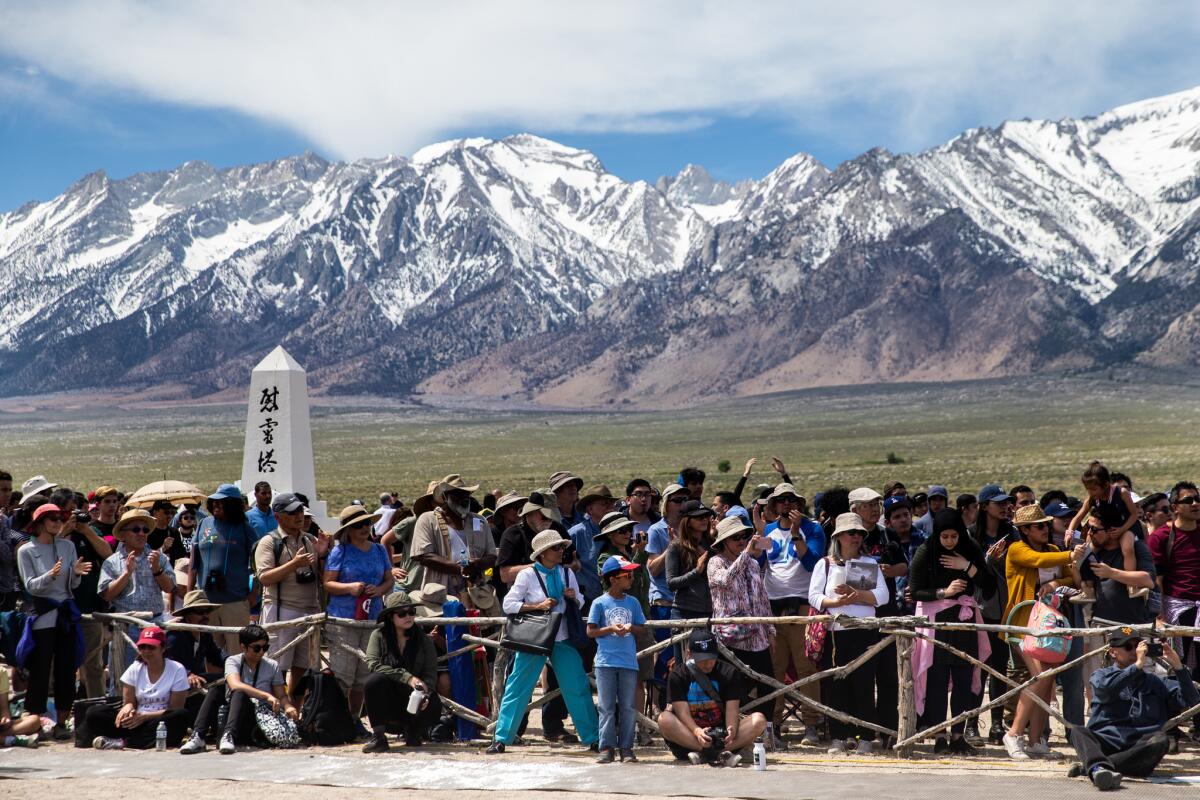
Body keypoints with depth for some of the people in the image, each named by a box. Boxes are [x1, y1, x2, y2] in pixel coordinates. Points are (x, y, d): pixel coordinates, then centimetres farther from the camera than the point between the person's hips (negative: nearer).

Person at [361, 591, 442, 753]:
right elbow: (373, 664, -19)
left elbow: (431, 673, -5)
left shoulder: (422, 639, 2)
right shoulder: (379, 635, -4)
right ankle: (378, 736, -25)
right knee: (374, 680, -32)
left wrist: (424, 694, -27)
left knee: (434, 708, -30)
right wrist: (407, 677, -28)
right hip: (386, 699, -2)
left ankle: (412, 729, 7)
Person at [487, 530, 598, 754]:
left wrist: (574, 597, -6)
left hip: (563, 639, 4)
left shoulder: (567, 574, 8)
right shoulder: (527, 575, -5)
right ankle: (501, 738, 3)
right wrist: (538, 606, -17)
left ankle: (593, 739, 14)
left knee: (578, 688, 4)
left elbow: (579, 604, 17)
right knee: (517, 687, -4)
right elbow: (508, 604, -9)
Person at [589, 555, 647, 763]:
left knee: (628, 707, 3)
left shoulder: (633, 602, 8)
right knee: (607, 707, 1)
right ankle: (607, 748, 4)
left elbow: (642, 627, 12)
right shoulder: (599, 603, -1)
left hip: (629, 662, 3)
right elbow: (590, 631, -1)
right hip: (606, 662, -3)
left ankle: (626, 747, 9)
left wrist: (631, 628, -9)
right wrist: (611, 629, -14)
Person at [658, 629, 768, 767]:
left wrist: (731, 730, -30)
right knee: (664, 719, -31)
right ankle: (717, 754, -42)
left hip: (721, 735, 2)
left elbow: (732, 709, -8)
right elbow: (682, 711, -12)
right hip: (690, 736, -2)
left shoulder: (729, 673, 3)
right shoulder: (678, 675, -2)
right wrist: (697, 732, -33)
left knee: (759, 720, -22)